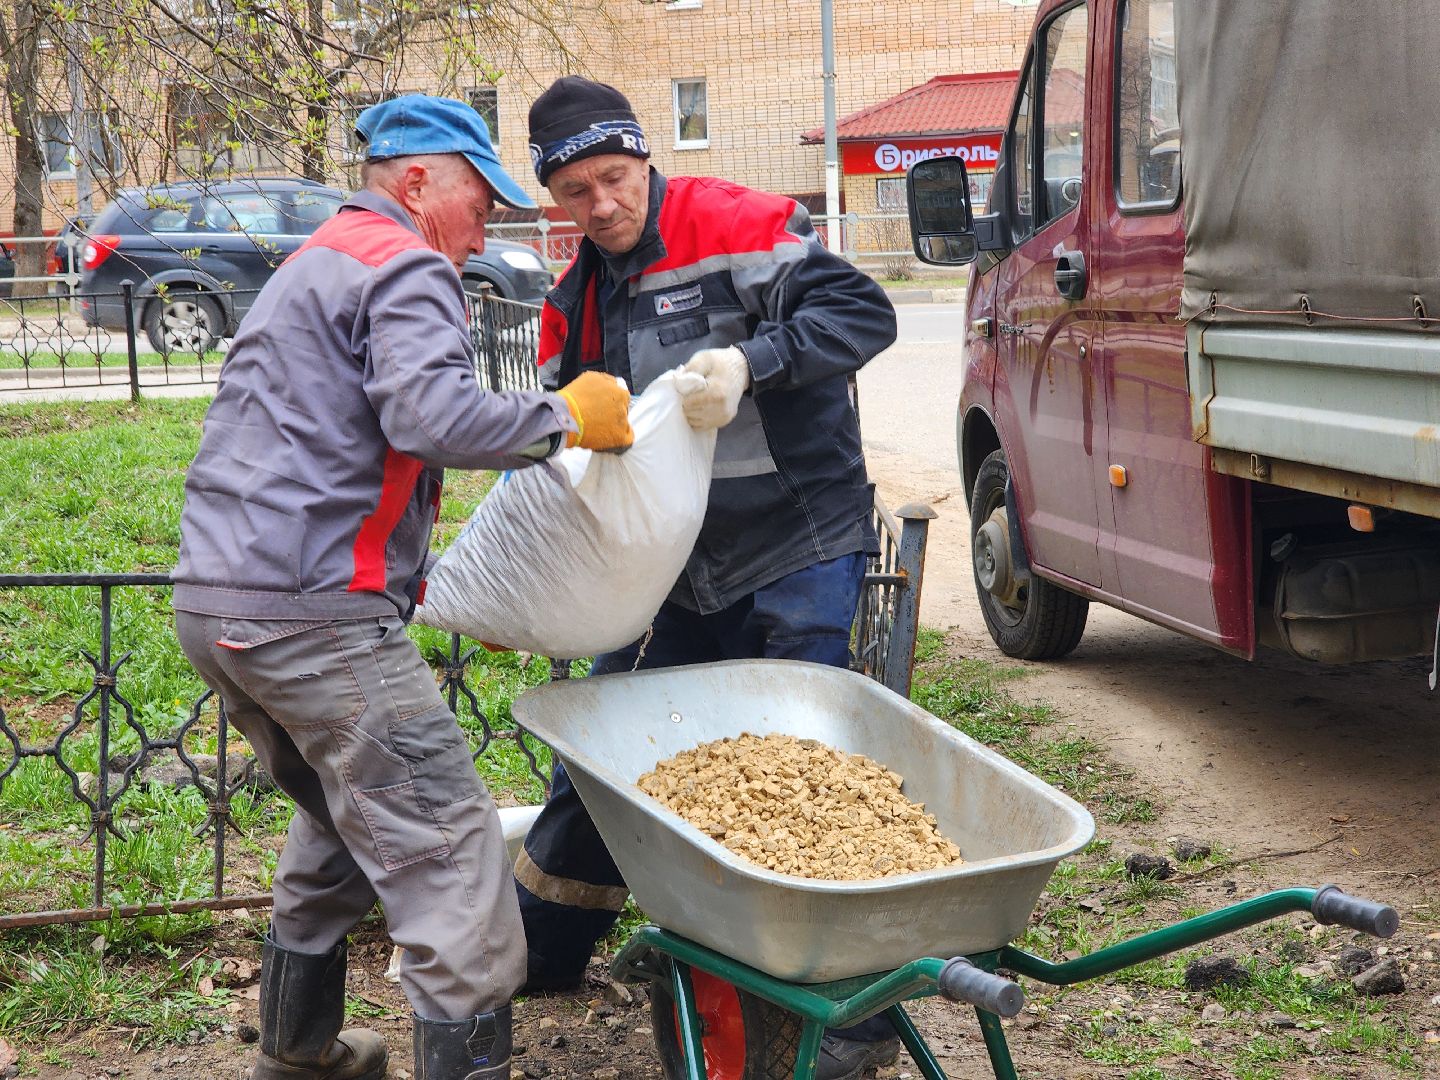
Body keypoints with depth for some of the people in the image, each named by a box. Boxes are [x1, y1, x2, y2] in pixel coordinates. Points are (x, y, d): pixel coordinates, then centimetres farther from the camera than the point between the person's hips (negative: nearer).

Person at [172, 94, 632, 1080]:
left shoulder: (307, 269, 27)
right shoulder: (407, 268, -5)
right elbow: (435, 416, -23)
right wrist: (566, 416, -10)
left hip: (212, 602, 10)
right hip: (313, 614, -10)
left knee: (341, 815, 26)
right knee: (449, 858, -8)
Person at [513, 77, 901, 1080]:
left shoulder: (733, 225, -12)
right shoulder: (580, 298, 10)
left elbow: (861, 310, -19)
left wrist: (750, 363, -33)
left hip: (797, 555, -7)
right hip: (676, 567, 7)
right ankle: (539, 953, 34)